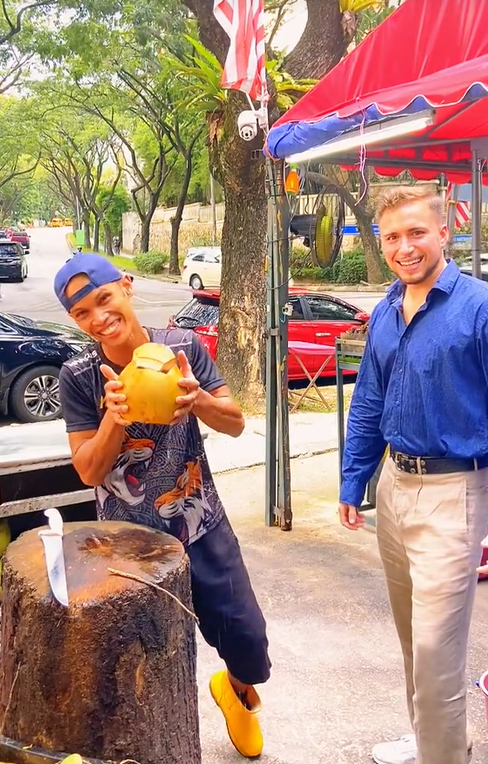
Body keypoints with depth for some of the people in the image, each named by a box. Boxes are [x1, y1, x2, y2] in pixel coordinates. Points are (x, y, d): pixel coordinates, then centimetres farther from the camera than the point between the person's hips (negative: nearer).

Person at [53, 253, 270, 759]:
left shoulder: (183, 347, -9)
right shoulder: (78, 376, -12)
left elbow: (235, 424, -7)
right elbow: (89, 472, -11)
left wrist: (197, 399, -28)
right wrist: (114, 419, -30)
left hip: (202, 526, 2)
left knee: (248, 642, 7)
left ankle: (236, 689, 43)